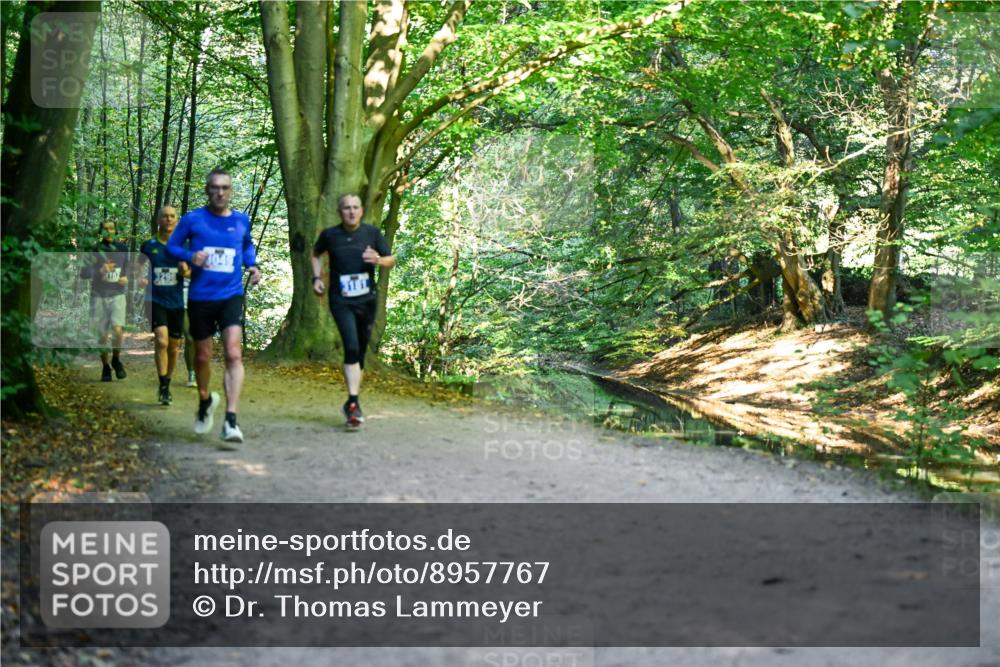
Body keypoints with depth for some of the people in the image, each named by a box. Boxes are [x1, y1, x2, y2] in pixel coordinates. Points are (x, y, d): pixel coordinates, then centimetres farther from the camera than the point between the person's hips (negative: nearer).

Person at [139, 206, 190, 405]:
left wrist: (186, 271, -16)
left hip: (176, 302, 2)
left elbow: (192, 272, 5)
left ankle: (167, 385, 28)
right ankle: (163, 387, -16)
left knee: (174, 347, 9)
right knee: (161, 341, -20)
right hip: (156, 301, -2)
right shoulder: (148, 246, 2)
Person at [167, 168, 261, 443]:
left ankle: (230, 421, -19)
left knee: (233, 354, -17)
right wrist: (190, 256, -15)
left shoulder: (241, 220, 3)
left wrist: (252, 264, 3)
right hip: (200, 297, 0)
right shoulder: (192, 219, -3)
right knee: (202, 357, 13)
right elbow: (172, 246, 5)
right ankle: (205, 400, 43)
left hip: (231, 296, 0)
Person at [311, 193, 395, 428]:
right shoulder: (330, 235, 0)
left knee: (361, 352, 10)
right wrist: (317, 278, 6)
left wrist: (378, 260, -15)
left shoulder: (372, 233, 2)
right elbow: (315, 254, 20)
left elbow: (392, 260, 7)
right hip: (341, 301, -2)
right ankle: (354, 402, -21)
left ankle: (352, 403, 24)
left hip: (366, 300, 3)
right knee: (351, 347, -20)